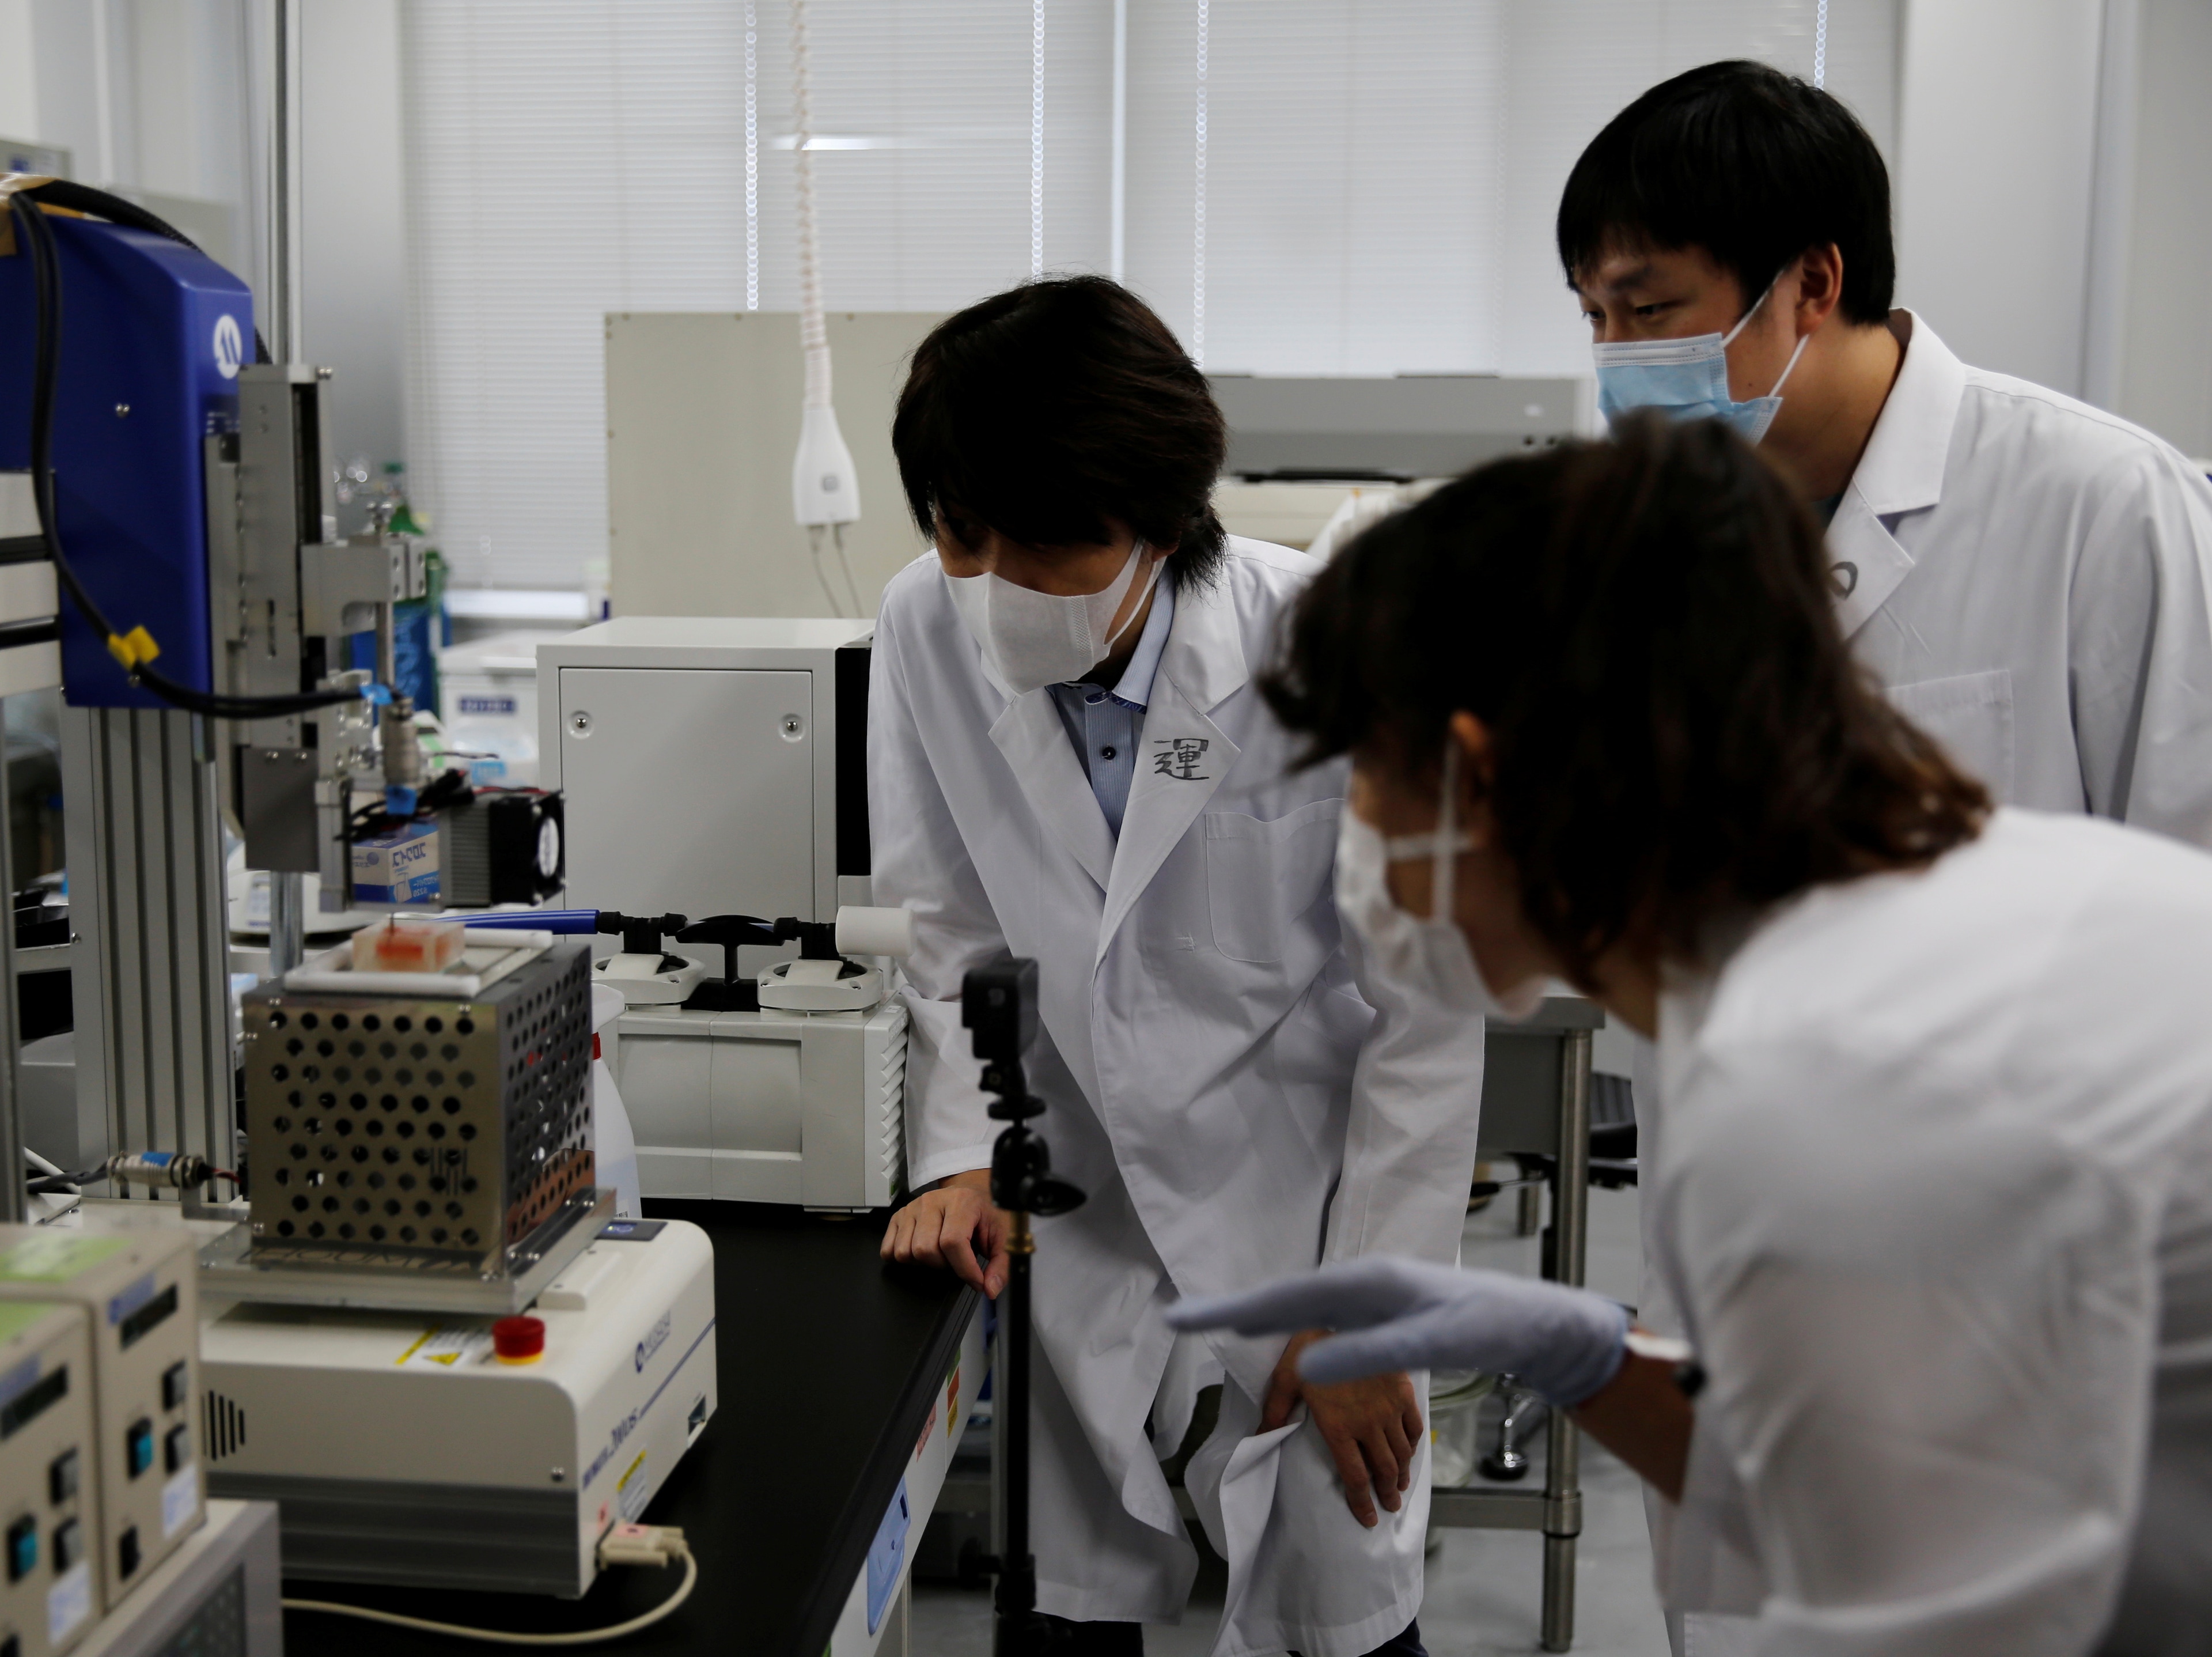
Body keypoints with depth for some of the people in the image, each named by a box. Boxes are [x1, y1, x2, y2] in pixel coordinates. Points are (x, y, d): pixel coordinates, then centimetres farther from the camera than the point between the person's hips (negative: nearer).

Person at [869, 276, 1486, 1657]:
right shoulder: (929, 632, -11)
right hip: (1080, 1204, 3)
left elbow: (1429, 1004, -13)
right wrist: (956, 1157, -11)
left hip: (1303, 1197, -2)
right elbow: (942, 928, 2)